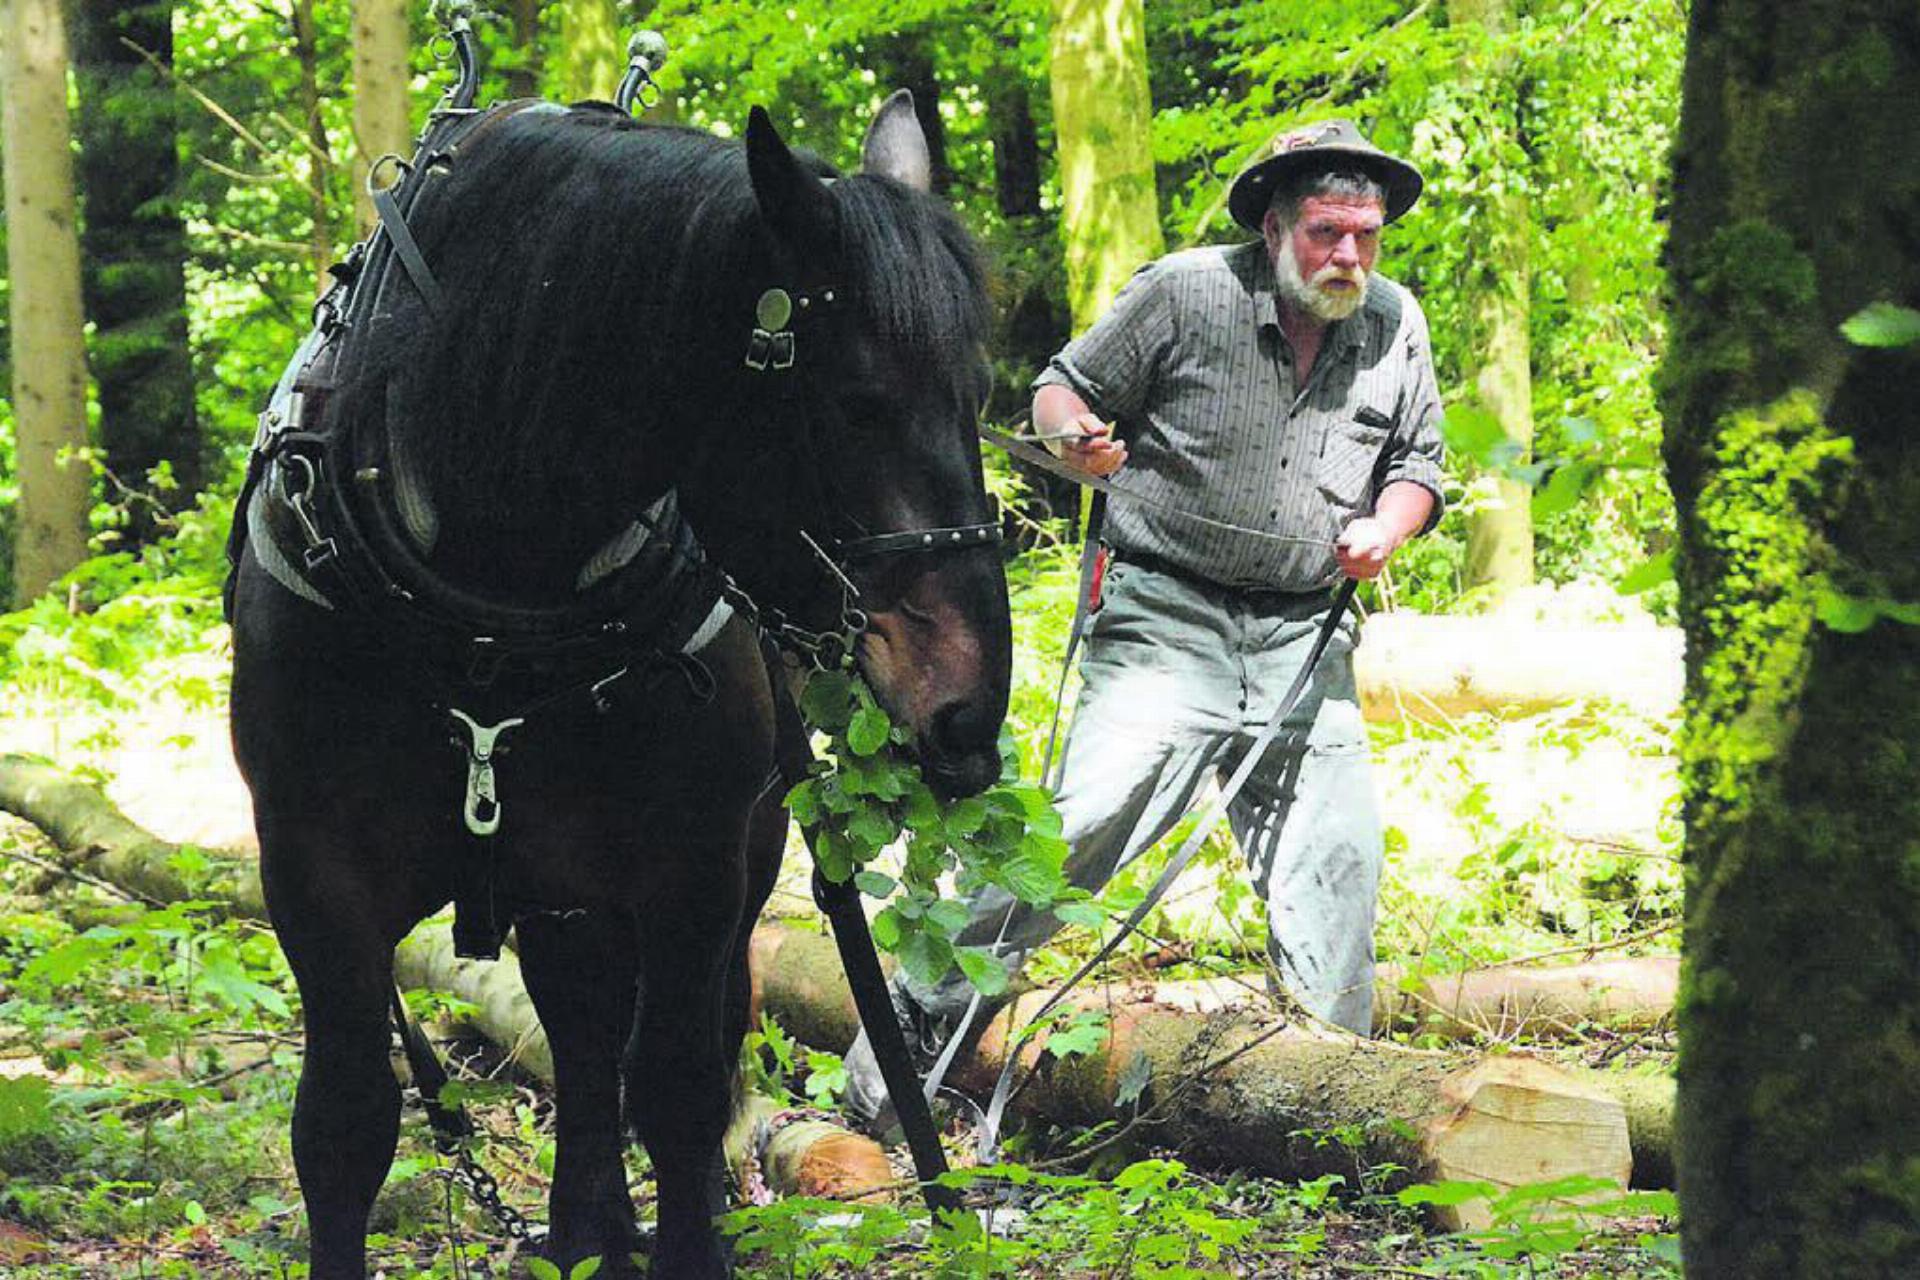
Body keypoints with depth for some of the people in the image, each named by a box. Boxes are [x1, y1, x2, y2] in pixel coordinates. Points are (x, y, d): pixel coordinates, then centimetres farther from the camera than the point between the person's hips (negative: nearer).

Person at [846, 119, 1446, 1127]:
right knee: (1092, 818, -18)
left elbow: (1418, 460, 18)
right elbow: (1064, 388, 3)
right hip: (1167, 616, -4)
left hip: (1304, 636, 5)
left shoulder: (1395, 324, 6)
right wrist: (1076, 439, -20)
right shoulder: (1183, 292, -6)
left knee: (1336, 857, -1)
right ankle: (919, 1012, -8)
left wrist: (1384, 530, -3)